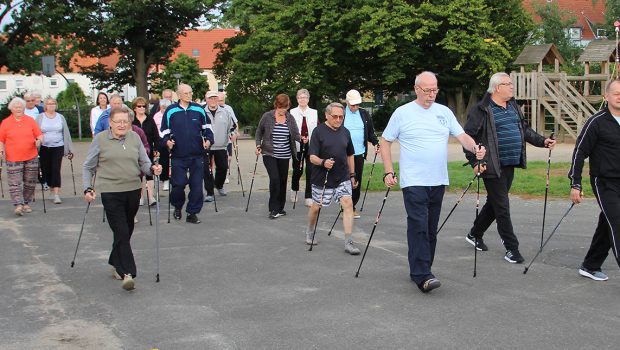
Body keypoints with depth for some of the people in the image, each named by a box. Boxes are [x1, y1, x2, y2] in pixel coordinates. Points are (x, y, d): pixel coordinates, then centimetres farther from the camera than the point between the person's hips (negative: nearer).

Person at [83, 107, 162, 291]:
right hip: (111, 193, -4)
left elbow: (144, 163, 10)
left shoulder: (135, 138, 8)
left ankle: (116, 264, 34)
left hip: (133, 191, 4)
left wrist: (152, 169, -11)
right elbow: (88, 167, 5)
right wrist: (88, 188, -3)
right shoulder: (100, 139, -1)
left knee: (126, 231, 15)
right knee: (122, 232, -11)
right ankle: (127, 273, -12)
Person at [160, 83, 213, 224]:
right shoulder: (171, 111, 2)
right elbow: (164, 130, 8)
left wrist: (208, 139, 0)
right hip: (178, 155, -1)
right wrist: (167, 141, -10)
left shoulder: (199, 109, 6)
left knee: (196, 185, 1)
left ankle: (192, 213, 12)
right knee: (178, 184, -2)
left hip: (197, 155, 2)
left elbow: (207, 126, 16)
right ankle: (177, 207, 26)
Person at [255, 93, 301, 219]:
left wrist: (301, 138, -22)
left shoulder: (290, 118, 2)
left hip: (284, 155, 3)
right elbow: (259, 132, 7)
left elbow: (295, 135, 0)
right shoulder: (267, 116, -4)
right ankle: (273, 209, -6)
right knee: (274, 178, -16)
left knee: (283, 180, 9)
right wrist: (258, 145, -5)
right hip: (269, 154, -3)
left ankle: (280, 208, 24)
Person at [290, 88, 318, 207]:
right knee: (297, 170, 6)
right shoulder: (292, 113, 4)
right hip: (297, 145, -1)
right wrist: (299, 137, -15)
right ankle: (294, 190, 36)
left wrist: (309, 138, -10)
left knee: (310, 170, -5)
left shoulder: (314, 113, 9)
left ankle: (309, 197, 0)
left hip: (311, 145, 1)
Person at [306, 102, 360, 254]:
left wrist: (352, 175, 18)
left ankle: (348, 242, -10)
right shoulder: (318, 131, -8)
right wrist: (323, 162, -33)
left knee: (348, 204, -12)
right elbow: (312, 157, -13)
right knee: (316, 206, 11)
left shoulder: (345, 132, 7)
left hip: (343, 178, 3)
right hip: (322, 179, -3)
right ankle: (309, 233, 39)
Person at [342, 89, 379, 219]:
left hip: (359, 154, 4)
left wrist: (375, 143, -3)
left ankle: (353, 207, 18)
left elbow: (370, 132, 14)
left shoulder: (364, 114, 9)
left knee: (357, 181, 7)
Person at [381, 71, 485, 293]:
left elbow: (462, 136, 6)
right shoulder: (402, 113, -1)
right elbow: (385, 141, 4)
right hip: (414, 182, -5)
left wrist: (475, 148, -16)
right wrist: (388, 172, -5)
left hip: (438, 181, 5)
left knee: (431, 229, 10)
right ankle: (422, 276, -17)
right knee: (419, 227, -14)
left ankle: (419, 270, 22)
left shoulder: (444, 112, 10)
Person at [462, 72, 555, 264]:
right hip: (493, 167, -8)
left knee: (494, 203, 18)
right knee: (502, 207, -4)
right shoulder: (482, 110, -12)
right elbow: (468, 136, -13)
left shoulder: (513, 106, 13)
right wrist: (474, 162, -18)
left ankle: (475, 235, 36)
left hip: (510, 165, 8)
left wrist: (542, 141, 9)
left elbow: (525, 129, 23)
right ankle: (512, 248, 4)